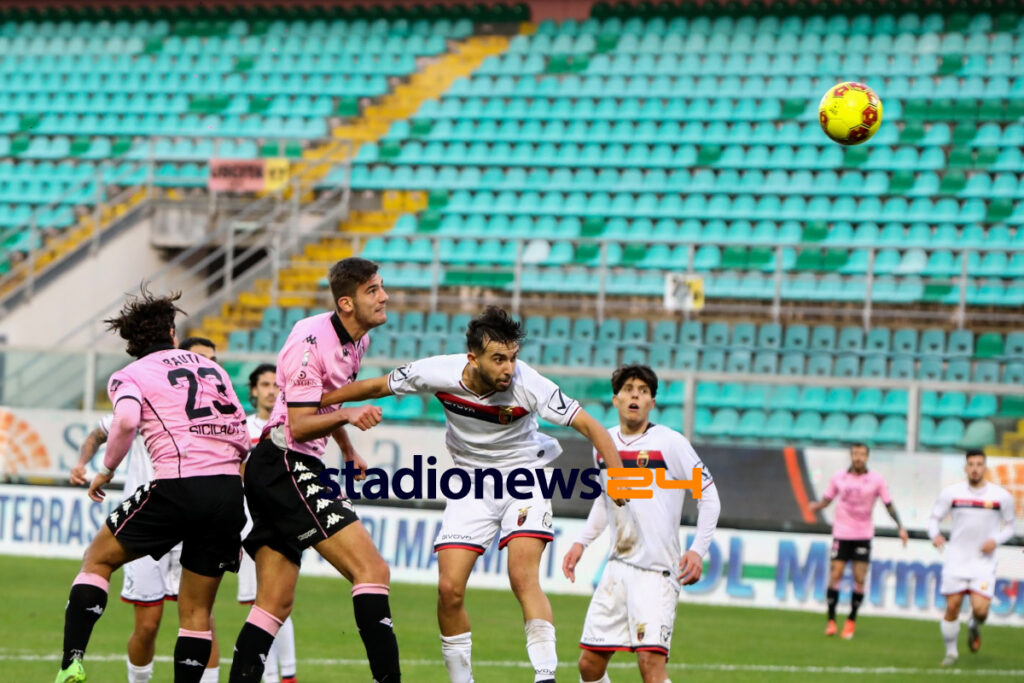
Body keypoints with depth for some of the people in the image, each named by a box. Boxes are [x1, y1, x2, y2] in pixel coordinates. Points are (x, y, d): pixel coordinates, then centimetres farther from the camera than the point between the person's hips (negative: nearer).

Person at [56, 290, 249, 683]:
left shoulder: (130, 375, 8)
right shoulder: (212, 367, 21)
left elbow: (126, 420, -14)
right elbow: (241, 436, 18)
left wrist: (106, 471, 0)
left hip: (177, 487, -4)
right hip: (229, 488, 4)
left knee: (98, 559, 16)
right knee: (197, 610, 12)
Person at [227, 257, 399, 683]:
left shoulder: (357, 339, 12)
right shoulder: (312, 340, -17)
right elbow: (299, 425, -20)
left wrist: (349, 452, 35)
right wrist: (347, 415, -35)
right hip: (286, 467, -10)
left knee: (275, 604, 9)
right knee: (372, 570, -18)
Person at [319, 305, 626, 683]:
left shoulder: (528, 385, -27)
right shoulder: (439, 373, -21)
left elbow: (589, 425, -22)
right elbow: (376, 387, -4)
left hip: (524, 480, -3)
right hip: (471, 485, 3)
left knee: (523, 579, -22)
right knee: (449, 588, -7)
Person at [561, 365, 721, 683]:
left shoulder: (671, 444, -6)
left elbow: (709, 496, -2)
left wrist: (697, 550, -11)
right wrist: (582, 542, 17)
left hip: (657, 572, -6)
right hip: (618, 566, 6)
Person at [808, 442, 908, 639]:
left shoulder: (876, 480, -1)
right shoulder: (839, 477, 2)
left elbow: (889, 505, 4)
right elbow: (827, 500, 10)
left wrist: (900, 527, -5)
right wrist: (816, 505, -12)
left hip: (863, 535, 0)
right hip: (842, 534, 0)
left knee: (859, 579, -5)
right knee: (835, 576, -8)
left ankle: (851, 621, 11)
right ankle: (831, 621, 3)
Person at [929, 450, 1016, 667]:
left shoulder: (1001, 496, -2)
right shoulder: (951, 492, -1)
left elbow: (1009, 527, 9)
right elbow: (934, 517, 7)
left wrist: (996, 540, -10)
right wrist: (935, 535, -15)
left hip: (984, 561, -1)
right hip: (956, 559, 1)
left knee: (980, 609, -14)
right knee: (952, 607, -1)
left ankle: (974, 627, 23)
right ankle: (951, 651, 18)